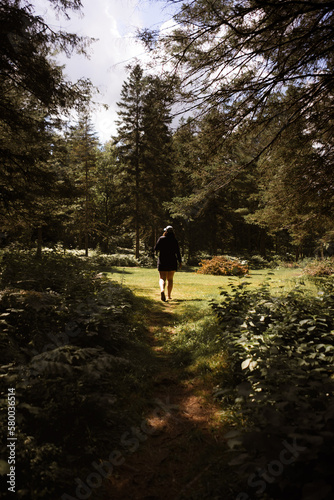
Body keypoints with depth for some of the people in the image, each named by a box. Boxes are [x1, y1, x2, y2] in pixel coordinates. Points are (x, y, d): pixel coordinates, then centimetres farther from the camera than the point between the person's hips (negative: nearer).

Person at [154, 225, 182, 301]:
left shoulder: (161, 239, -2)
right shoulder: (174, 240, 1)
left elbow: (156, 249, -4)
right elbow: (177, 252, -5)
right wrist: (180, 261, -3)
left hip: (162, 261, -1)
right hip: (172, 262, 1)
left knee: (162, 278, -4)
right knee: (170, 279, 13)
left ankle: (162, 290, -33)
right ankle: (169, 295, 17)